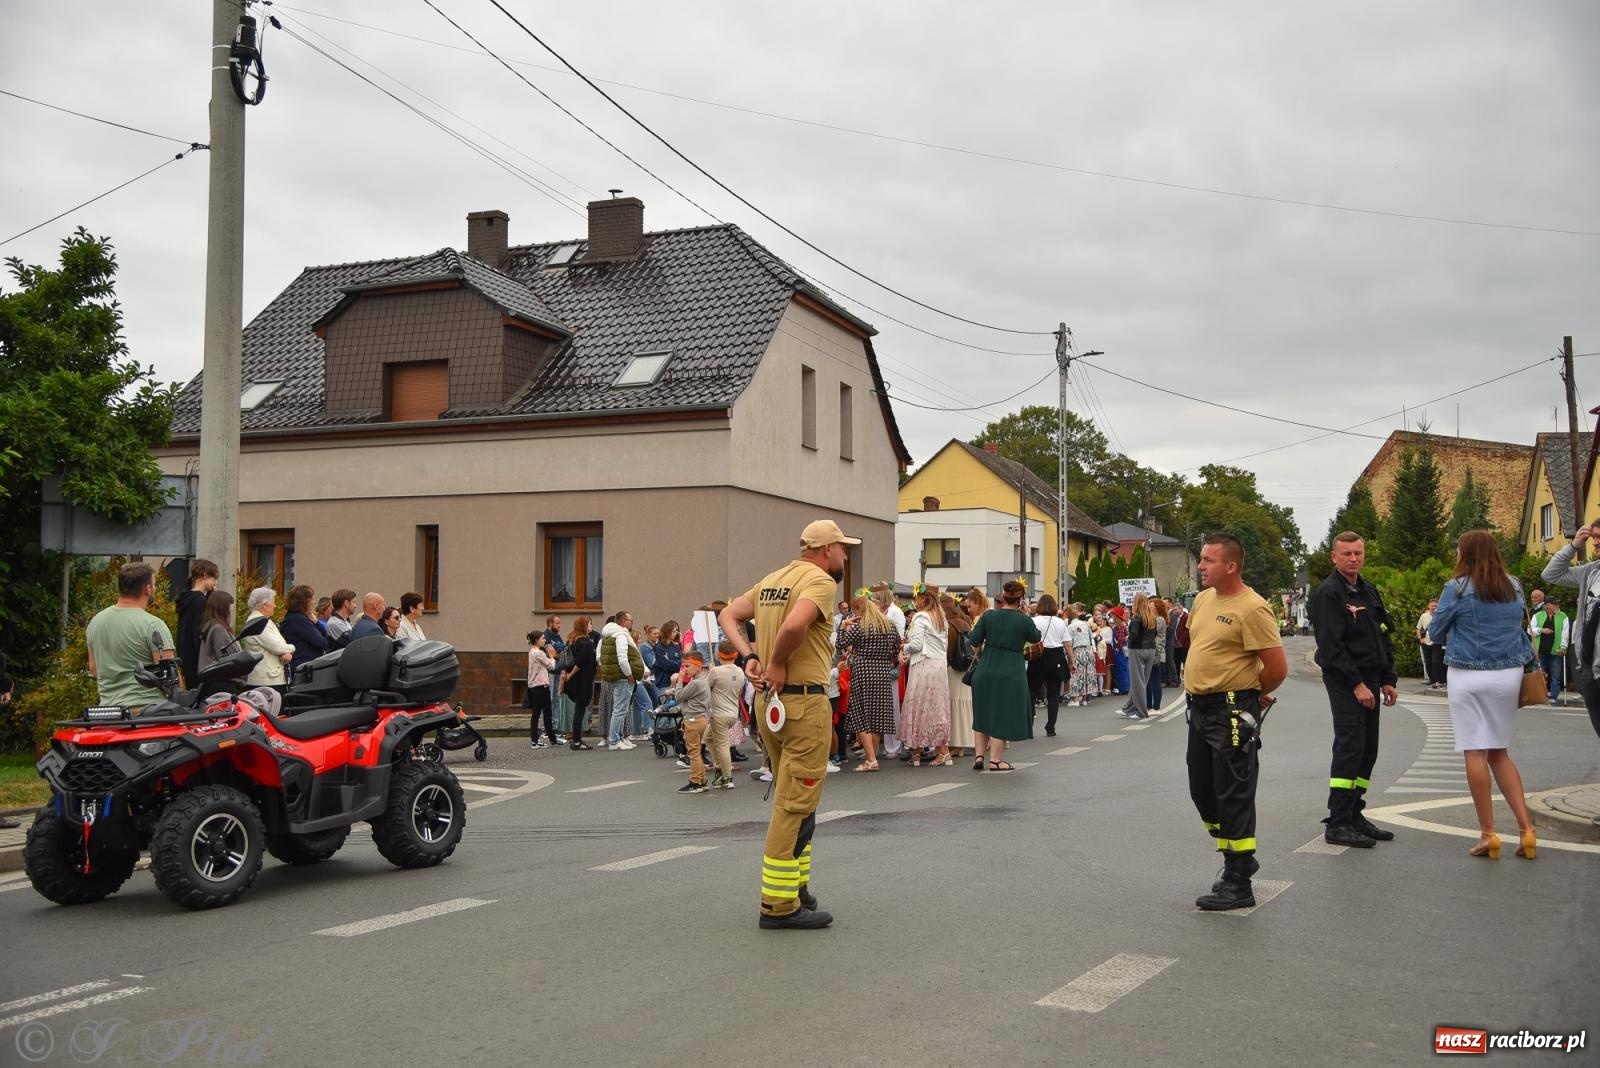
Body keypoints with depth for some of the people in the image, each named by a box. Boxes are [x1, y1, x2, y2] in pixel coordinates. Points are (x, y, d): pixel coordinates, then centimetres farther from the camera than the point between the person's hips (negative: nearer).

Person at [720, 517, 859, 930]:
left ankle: (795, 885, 29)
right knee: (796, 806, -3)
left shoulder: (772, 580, 15)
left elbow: (729, 616, 18)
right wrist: (778, 663, -15)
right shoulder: (821, 580, -12)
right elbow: (795, 624, -30)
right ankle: (780, 904, 1)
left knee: (791, 800, 20)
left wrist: (749, 655, 5)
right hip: (804, 701, -9)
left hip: (771, 700, 9)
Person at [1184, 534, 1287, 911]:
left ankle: (1238, 884, 7)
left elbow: (1278, 668, -17)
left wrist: (1250, 695, -4)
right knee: (1202, 791, 16)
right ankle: (1237, 858, 33)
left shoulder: (1252, 608, -17)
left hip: (1232, 713, -9)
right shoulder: (1203, 599, 10)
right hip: (1200, 709, 9)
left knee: (1233, 797, -2)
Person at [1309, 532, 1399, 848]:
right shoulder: (1328, 594, -10)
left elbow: (1385, 637, 21)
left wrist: (1388, 679, 12)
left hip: (1369, 681, 8)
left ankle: (1354, 815, 18)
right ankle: (1337, 824, -8)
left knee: (1367, 750, 9)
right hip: (1344, 682, -8)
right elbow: (1331, 646, -17)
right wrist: (1356, 684, -19)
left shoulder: (1369, 591, 16)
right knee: (1349, 747, -11)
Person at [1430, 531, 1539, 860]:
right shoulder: (1514, 587, 6)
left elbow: (1436, 632, -1)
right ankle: (1526, 829, 6)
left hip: (1469, 675, -5)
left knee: (1476, 753, 2)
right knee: (1500, 752, 15)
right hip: (1509, 674, 5)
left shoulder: (1457, 589, -9)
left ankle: (1488, 834, 4)